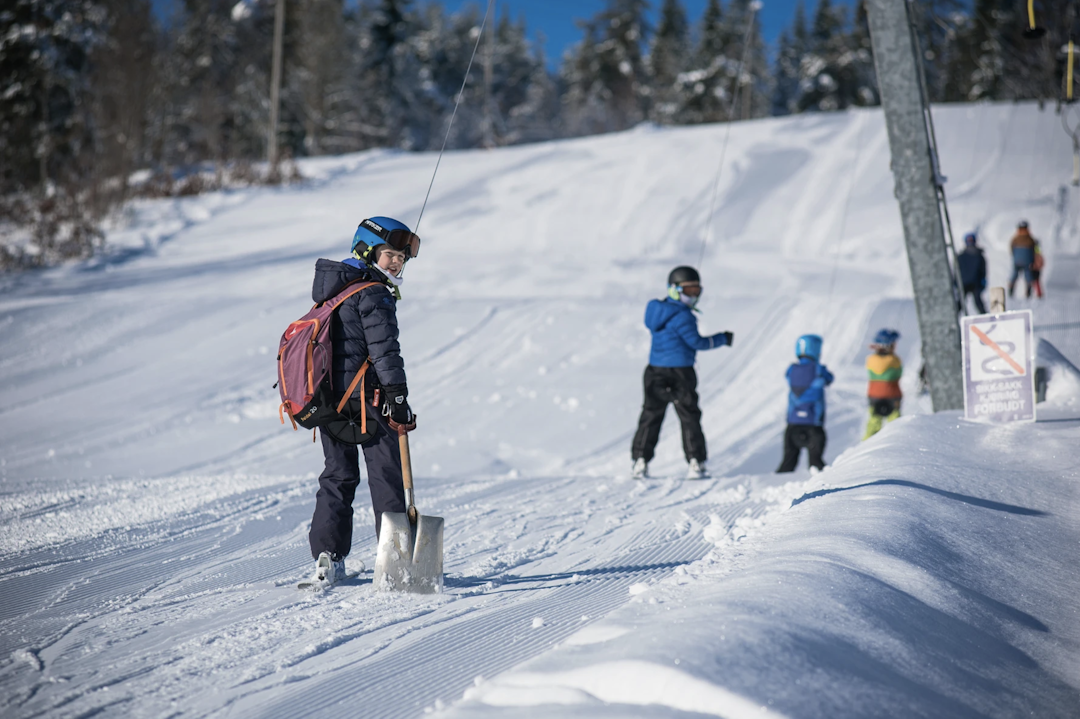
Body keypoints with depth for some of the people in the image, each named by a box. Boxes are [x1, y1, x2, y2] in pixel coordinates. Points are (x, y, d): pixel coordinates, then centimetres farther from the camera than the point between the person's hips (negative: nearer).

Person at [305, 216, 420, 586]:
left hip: (328, 397, 8)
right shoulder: (373, 294, -12)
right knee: (386, 473, 0)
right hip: (365, 397, -8)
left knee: (338, 474, 12)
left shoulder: (331, 290, 17)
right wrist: (397, 393, -23)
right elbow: (384, 347, -21)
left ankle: (327, 556, 5)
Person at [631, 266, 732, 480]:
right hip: (679, 372, -7)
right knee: (690, 418, 3)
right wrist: (722, 339, -3)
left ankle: (640, 462, 7)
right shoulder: (682, 315, -15)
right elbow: (696, 342, -14)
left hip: (656, 372, 7)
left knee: (651, 416, 10)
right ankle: (695, 464, 3)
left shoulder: (659, 309, 9)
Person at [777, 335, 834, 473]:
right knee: (815, 460, 3)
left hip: (793, 421, 3)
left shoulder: (791, 371, 1)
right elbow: (829, 379, 13)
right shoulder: (818, 370, -7)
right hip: (813, 421, -3)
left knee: (789, 459, 9)